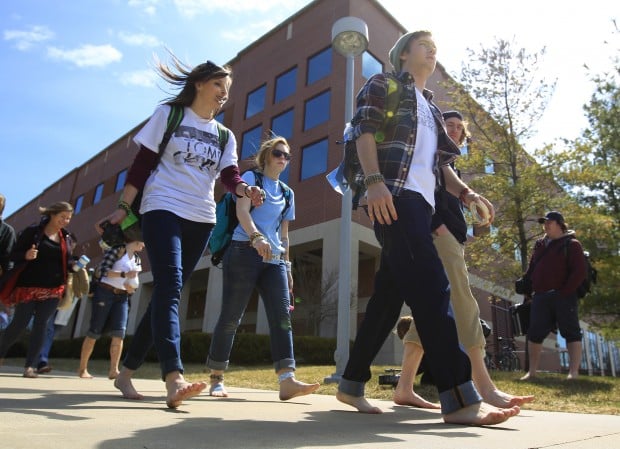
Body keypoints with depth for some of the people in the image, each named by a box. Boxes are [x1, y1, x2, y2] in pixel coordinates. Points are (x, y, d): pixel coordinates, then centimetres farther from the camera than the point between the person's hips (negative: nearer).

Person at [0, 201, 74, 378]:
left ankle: (30, 366, 2)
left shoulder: (66, 237, 11)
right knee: (19, 324, 1)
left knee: (41, 325, -1)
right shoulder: (32, 232, -4)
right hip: (30, 286, -3)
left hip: (53, 290, 3)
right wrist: (26, 256, -25)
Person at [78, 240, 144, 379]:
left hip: (122, 297, 6)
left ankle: (113, 370, -8)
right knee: (94, 331, -2)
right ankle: (82, 368, 10)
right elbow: (103, 270, -14)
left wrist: (131, 288, -7)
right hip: (105, 292, -5)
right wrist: (124, 274, -22)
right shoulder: (117, 250, -4)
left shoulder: (137, 260, 15)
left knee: (119, 332, -9)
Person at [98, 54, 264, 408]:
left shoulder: (225, 136, 16)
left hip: (202, 219, 5)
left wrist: (246, 189, -21)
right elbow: (142, 164, 2)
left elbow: (230, 175, 1)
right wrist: (124, 207, -3)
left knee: (169, 293, 4)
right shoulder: (168, 114, 6)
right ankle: (174, 380, -30)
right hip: (162, 210, -4)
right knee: (169, 288, -21)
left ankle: (127, 372, 17)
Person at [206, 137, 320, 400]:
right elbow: (242, 211, -9)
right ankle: (216, 378, 11)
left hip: (274, 259, 5)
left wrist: (287, 265, 15)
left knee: (282, 316, -10)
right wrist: (256, 237, -28)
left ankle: (287, 381, -16)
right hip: (245, 252, -5)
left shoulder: (287, 193, 23)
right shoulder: (250, 177, 8)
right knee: (231, 317, -3)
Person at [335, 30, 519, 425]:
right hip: (394, 194, -8)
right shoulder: (383, 84, 13)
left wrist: (464, 191, 7)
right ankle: (459, 397, -20)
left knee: (389, 293, 4)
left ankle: (352, 383, 13)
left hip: (421, 201, 8)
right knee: (431, 285, -19)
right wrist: (374, 180, -20)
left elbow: (440, 160, 26)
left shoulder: (431, 107, 33)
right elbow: (363, 128, -4)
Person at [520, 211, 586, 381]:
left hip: (563, 297, -6)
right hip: (541, 297, 6)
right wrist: (533, 289, 10)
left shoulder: (571, 244, 0)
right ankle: (532, 371, 12)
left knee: (571, 333, -1)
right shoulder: (540, 245, 18)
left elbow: (579, 272, -9)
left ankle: (574, 372, 1)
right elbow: (531, 270, 22)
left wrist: (564, 292, -15)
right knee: (535, 333, 4)